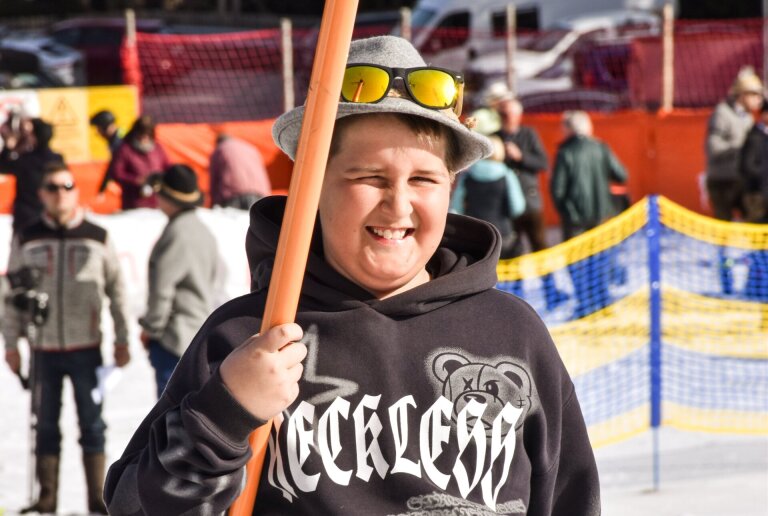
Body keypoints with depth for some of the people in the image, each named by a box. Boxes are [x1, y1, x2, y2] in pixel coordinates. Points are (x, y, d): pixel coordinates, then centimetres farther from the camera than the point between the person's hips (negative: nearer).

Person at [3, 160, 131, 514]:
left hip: (86, 348, -1)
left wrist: (122, 340, 4)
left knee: (92, 424, 1)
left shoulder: (97, 239, 2)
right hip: (44, 349, 1)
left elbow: (116, 291, 7)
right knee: (46, 425, 6)